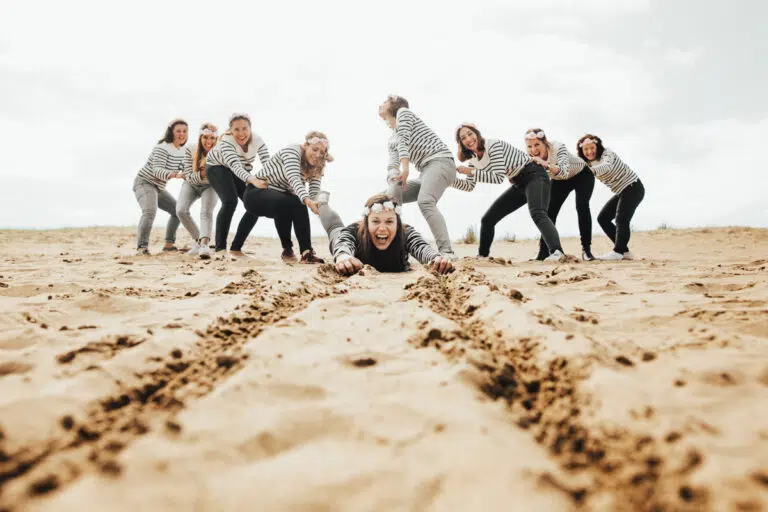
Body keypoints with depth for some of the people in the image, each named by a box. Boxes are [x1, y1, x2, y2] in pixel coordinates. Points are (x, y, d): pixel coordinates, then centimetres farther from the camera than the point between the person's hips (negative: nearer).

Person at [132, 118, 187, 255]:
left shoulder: (182, 150, 6)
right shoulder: (163, 148, -20)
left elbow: (183, 170, 12)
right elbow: (157, 171, -32)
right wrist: (174, 175, -50)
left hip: (158, 187, 10)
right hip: (144, 183, -10)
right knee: (150, 211, -32)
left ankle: (169, 244, 18)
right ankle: (141, 247, -37)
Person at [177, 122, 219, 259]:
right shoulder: (190, 150, -21)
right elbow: (189, 177, -22)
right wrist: (203, 173, -40)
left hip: (210, 186, -2)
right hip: (191, 184, 2)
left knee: (206, 212, -27)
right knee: (181, 210, -17)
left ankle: (204, 244, -42)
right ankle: (198, 240, 1)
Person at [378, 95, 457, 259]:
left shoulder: (403, 112, 8)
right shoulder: (391, 140, 27)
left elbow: (404, 140, -10)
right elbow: (393, 164, 10)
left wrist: (405, 168, -25)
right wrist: (393, 178, -14)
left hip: (441, 161, -8)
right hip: (425, 172, 9)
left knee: (425, 201, -31)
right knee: (391, 195, -1)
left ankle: (447, 252, -39)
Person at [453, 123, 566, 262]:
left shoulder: (493, 145, -20)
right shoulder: (473, 160, 3)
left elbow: (499, 178, -25)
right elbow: (469, 186, 8)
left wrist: (472, 172, -25)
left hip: (534, 175, -8)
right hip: (519, 184, 8)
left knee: (537, 213, -35)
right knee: (487, 220, 8)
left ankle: (557, 252, -52)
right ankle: (482, 255, 24)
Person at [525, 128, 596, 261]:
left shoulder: (558, 147, -37)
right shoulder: (531, 157, -22)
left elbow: (565, 172, -50)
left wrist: (546, 165, -66)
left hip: (582, 175, -5)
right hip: (559, 181, 5)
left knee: (582, 205, -24)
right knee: (550, 211, -8)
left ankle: (586, 249, -16)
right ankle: (544, 251, 0)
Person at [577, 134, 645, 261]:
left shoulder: (607, 153, -21)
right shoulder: (589, 163, 5)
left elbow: (607, 166, -43)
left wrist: (592, 170, -63)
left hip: (633, 187, -9)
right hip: (621, 192, 9)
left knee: (621, 219, -24)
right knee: (602, 218, 4)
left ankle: (618, 251, -26)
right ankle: (624, 251, 6)